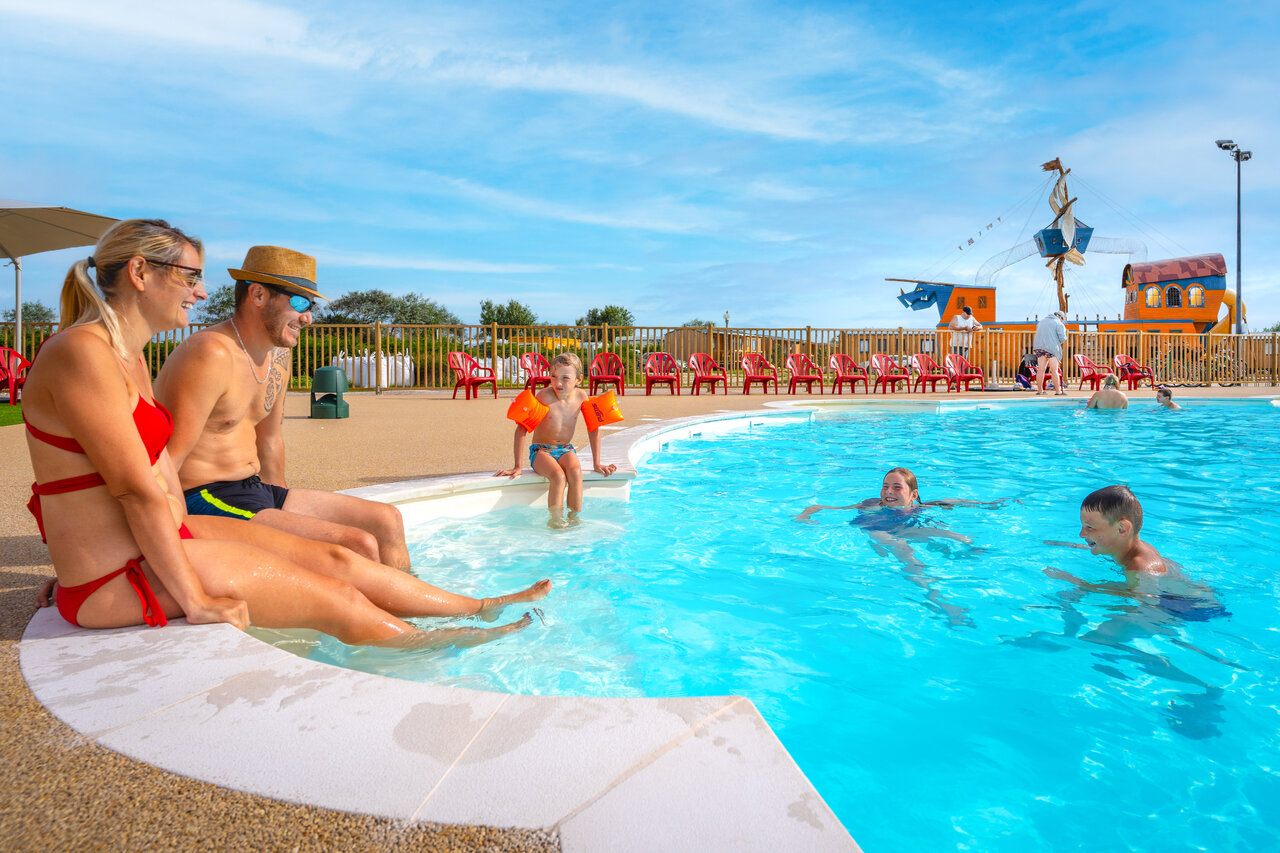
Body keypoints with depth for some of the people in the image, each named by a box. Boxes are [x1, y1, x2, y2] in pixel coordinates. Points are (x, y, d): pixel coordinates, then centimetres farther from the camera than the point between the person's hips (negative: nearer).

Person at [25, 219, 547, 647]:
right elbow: (137, 490, -22)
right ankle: (432, 645, 16)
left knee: (333, 559, 5)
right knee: (336, 598, -5)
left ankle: (481, 607, 14)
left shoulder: (129, 357, 11)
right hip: (117, 582, -9)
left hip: (155, 540, 9)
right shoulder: (82, 353, -20)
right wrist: (195, 600, -19)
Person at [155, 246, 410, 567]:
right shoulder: (211, 354, -19)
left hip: (257, 492, 9)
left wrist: (284, 509, 24)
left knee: (386, 520, 5)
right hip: (204, 503, -9)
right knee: (359, 545, -22)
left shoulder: (278, 355, 10)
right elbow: (165, 462, -22)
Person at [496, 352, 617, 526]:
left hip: (566, 449, 3)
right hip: (541, 451, -3)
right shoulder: (545, 396, -18)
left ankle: (575, 517, -15)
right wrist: (518, 466, -16)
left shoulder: (580, 396, -6)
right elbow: (522, 428, -16)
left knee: (575, 472, -30)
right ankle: (556, 520, -17)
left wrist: (596, 464, 4)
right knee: (558, 476, -32)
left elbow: (593, 428, 4)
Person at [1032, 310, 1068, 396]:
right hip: (1051, 347, -6)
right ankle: (1058, 391, -4)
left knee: (1040, 370, 5)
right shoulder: (1058, 324, 0)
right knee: (1054, 370, -5)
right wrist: (1059, 342, 15)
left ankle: (1039, 390, 6)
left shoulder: (1041, 322, 20)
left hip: (1039, 346, 6)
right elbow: (1062, 338, -7)